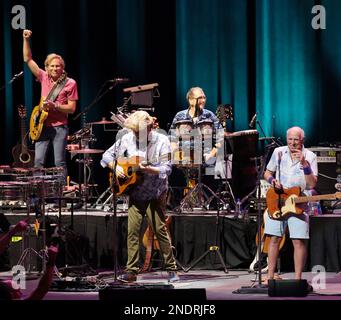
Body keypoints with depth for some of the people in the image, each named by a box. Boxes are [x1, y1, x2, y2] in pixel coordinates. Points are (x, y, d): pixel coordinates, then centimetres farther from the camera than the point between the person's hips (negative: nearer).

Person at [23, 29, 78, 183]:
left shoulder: (70, 83, -4)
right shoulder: (44, 78, 7)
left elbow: (71, 108, -6)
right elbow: (28, 59, 7)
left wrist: (54, 106, -20)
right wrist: (26, 40, -3)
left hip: (59, 127, -4)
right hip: (42, 125, 4)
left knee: (59, 163, -4)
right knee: (38, 161, -3)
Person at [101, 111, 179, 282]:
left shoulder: (161, 141, -9)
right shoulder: (127, 139, 2)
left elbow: (167, 169, -14)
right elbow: (107, 155, 11)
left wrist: (149, 169, -30)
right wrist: (115, 167, -7)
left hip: (155, 193, -3)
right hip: (135, 192, 3)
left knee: (160, 229, -3)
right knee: (132, 231, -1)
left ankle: (171, 269, 6)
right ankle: (131, 271, 3)